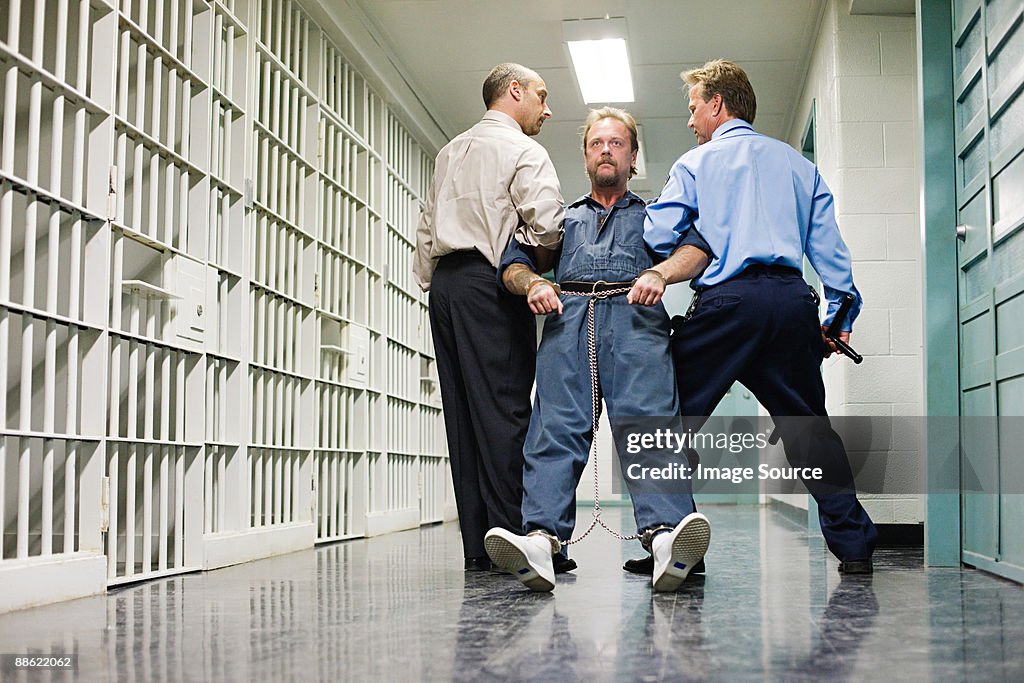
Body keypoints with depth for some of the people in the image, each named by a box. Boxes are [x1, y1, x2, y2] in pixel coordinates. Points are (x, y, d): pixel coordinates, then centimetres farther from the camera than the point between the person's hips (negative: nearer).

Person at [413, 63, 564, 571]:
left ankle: (477, 545, 4)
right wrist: (531, 263, 6)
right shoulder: (523, 151, 0)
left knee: (462, 412, 4)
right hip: (488, 283, -7)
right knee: (503, 409, -10)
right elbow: (548, 228, -13)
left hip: (444, 280, 7)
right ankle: (511, 536, -13)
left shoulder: (450, 152, 24)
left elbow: (426, 230, 24)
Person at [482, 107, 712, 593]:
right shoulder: (561, 218, 37)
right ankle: (541, 539, -39)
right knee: (555, 427, -21)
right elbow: (512, 262, 23)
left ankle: (665, 536, -44)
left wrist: (659, 272, -12)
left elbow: (697, 246, 10)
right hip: (567, 319, 1)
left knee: (648, 421, -25)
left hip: (634, 320, -1)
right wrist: (533, 282, -2)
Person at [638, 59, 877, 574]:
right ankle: (854, 545, 8)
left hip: (729, 300, -4)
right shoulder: (797, 163, 22)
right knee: (808, 424, 12)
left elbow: (655, 237, 2)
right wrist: (841, 315, 17)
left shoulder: (696, 162, 10)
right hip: (792, 300, 5)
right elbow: (828, 246, 16)